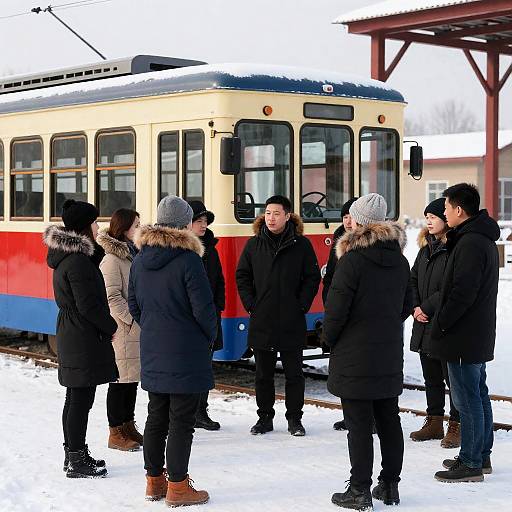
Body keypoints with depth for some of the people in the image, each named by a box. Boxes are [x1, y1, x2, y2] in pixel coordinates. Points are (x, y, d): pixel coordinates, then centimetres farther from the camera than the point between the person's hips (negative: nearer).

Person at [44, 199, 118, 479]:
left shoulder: (65, 256, 11)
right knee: (81, 399, -3)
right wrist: (111, 326, -9)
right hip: (84, 338, -10)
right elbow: (88, 304, -20)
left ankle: (74, 455, 26)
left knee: (75, 398, 17)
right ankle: (77, 461, 3)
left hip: (69, 334, 10)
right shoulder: (78, 261, -20)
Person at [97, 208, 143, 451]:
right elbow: (112, 297, -18)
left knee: (132, 377, 15)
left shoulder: (131, 253, 14)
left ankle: (128, 426, 25)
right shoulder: (112, 258, -14)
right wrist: (132, 318, -17)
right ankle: (116, 433, 7)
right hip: (122, 330, -9)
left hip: (137, 328, 9)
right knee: (121, 379, -2)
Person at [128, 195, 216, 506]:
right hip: (186, 354, -7)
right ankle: (178, 486, 6)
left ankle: (154, 480, 25)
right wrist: (210, 337, 2)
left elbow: (133, 303, 11)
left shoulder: (141, 259, 5)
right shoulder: (188, 259, -17)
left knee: (156, 416, 15)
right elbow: (203, 308, -15)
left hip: (153, 352, 7)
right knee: (182, 421, 1)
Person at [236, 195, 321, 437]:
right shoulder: (254, 244, 5)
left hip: (292, 323, -2)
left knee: (294, 373, 5)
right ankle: (265, 417, 20)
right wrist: (250, 304, -1)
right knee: (263, 374, 9)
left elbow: (313, 277, 1)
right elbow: (242, 276, 10)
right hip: (261, 322, 2)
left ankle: (294, 419, 15)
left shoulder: (301, 244, 0)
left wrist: (301, 305, -7)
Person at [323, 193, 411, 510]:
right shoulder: (399, 260, 6)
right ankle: (390, 486, 21)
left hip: (355, 356, -6)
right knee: (389, 420, 12)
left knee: (359, 424, -1)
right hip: (390, 355, 7)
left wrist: (329, 338, 1)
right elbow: (407, 305, 13)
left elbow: (336, 309, -16)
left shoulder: (352, 260, -16)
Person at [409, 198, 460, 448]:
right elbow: (413, 279, 15)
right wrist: (415, 307, 0)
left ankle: (456, 426, 10)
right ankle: (434, 423, 26)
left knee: (453, 378, 1)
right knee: (431, 377, 15)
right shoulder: (426, 247, 14)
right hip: (424, 325, 8)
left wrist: (427, 308, -15)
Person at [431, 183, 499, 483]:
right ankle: (481, 456, 25)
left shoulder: (470, 243, -20)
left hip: (464, 336, -10)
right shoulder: (484, 239, 13)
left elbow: (462, 293, -24)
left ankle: (470, 464, 1)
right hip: (479, 335, 11)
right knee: (479, 395, 16)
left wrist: (440, 324, -15)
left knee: (467, 399, -4)